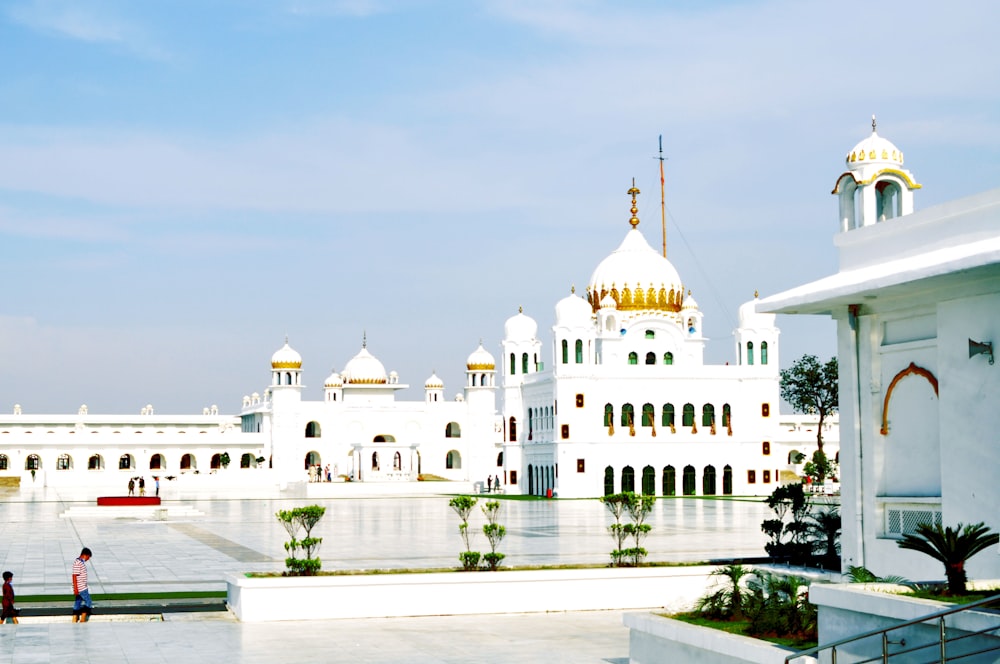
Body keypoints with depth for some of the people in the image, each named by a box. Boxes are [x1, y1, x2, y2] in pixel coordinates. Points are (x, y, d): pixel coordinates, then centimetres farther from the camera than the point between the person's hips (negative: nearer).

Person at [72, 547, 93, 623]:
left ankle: (74, 621, 12)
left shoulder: (82, 562, 13)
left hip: (83, 587, 10)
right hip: (81, 588, -10)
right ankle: (82, 620, -1)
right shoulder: (78, 563, -17)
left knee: (77, 604, 10)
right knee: (88, 603, -4)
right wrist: (75, 588, -22)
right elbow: (74, 576, -20)